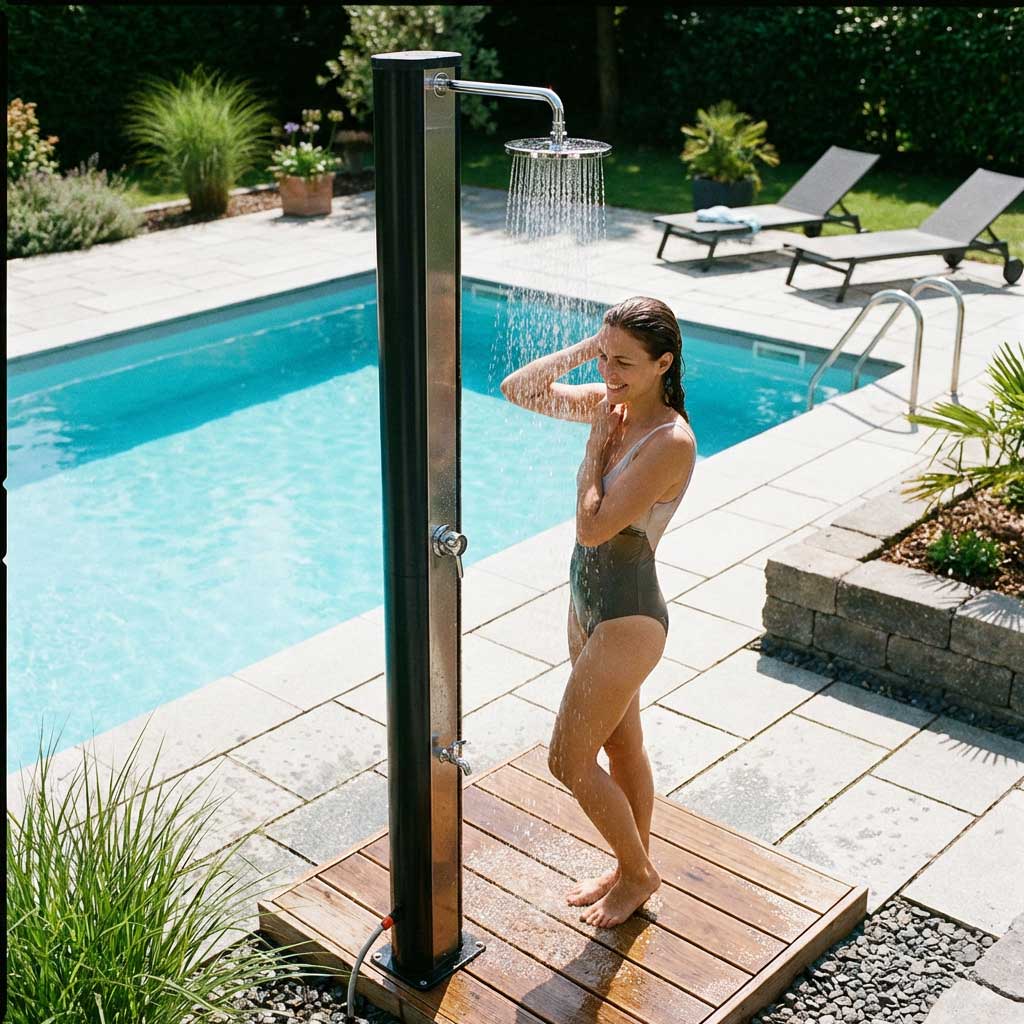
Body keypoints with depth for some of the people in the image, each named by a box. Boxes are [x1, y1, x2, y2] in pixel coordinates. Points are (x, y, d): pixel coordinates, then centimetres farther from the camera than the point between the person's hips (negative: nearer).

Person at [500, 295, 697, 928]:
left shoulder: (671, 441, -26)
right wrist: (584, 350, -8)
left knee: (569, 761, 1)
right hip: (590, 603, 8)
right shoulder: (610, 403, -2)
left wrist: (596, 445, -16)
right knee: (622, 746, 21)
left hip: (628, 619, -8)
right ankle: (634, 870, 39)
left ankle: (638, 872, 24)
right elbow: (518, 390, 3)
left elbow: (593, 526, -28)